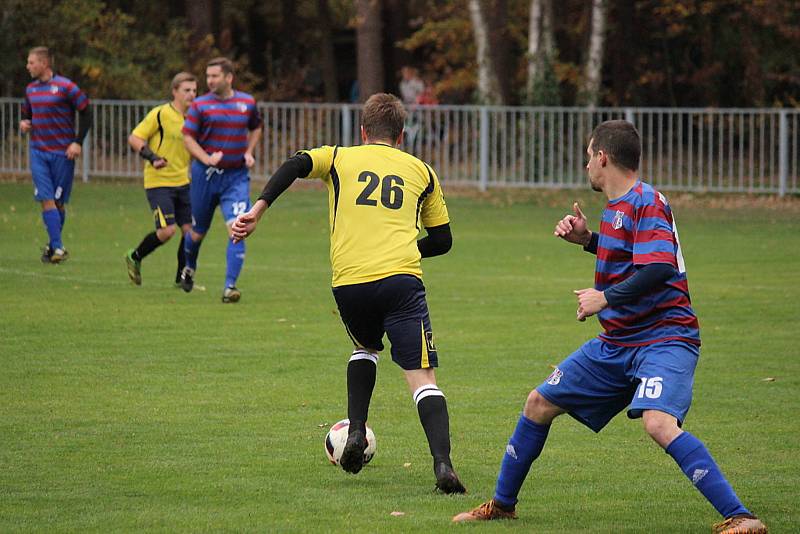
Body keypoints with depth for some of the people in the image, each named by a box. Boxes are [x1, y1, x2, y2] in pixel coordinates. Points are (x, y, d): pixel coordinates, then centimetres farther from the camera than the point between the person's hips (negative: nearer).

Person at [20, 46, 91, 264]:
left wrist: (78, 142, -12)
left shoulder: (66, 87, -8)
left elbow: (86, 114, -5)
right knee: (46, 200, -9)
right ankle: (57, 248, -10)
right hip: (38, 152, 4)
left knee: (59, 201, 2)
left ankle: (53, 245, 17)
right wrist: (24, 123, 2)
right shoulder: (30, 89, 10)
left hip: (62, 153, -4)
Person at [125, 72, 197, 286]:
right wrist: (152, 157, -21)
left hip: (182, 182, 6)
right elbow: (134, 138, -8)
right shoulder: (160, 114, -9)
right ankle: (134, 258, 11)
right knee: (168, 230, -14)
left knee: (190, 229, -1)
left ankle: (182, 278, 15)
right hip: (158, 182, -6)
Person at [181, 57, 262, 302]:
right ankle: (189, 268, 44)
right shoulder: (200, 105, -4)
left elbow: (255, 128, 22)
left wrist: (249, 152, 6)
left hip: (236, 176, 1)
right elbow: (188, 137, -2)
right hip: (206, 174, -1)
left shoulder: (248, 102, 4)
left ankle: (230, 286, -15)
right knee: (198, 231, 12)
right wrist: (206, 158, -18)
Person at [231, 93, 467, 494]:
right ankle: (442, 464, -23)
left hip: (349, 283, 1)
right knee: (423, 378, -4)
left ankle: (356, 431, 18)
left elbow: (296, 165, -3)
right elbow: (442, 239, 22)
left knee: (365, 347, 32)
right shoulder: (421, 170, 20)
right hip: (401, 280, -1)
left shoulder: (340, 158, 17)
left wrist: (258, 210, -6)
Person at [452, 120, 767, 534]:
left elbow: (661, 268, -29)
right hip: (617, 342, 10)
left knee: (659, 422, -34)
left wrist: (606, 298, -24)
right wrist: (588, 239, 15)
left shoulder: (646, 202, -17)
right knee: (539, 404, 15)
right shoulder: (617, 207, 12)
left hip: (664, 338, -10)